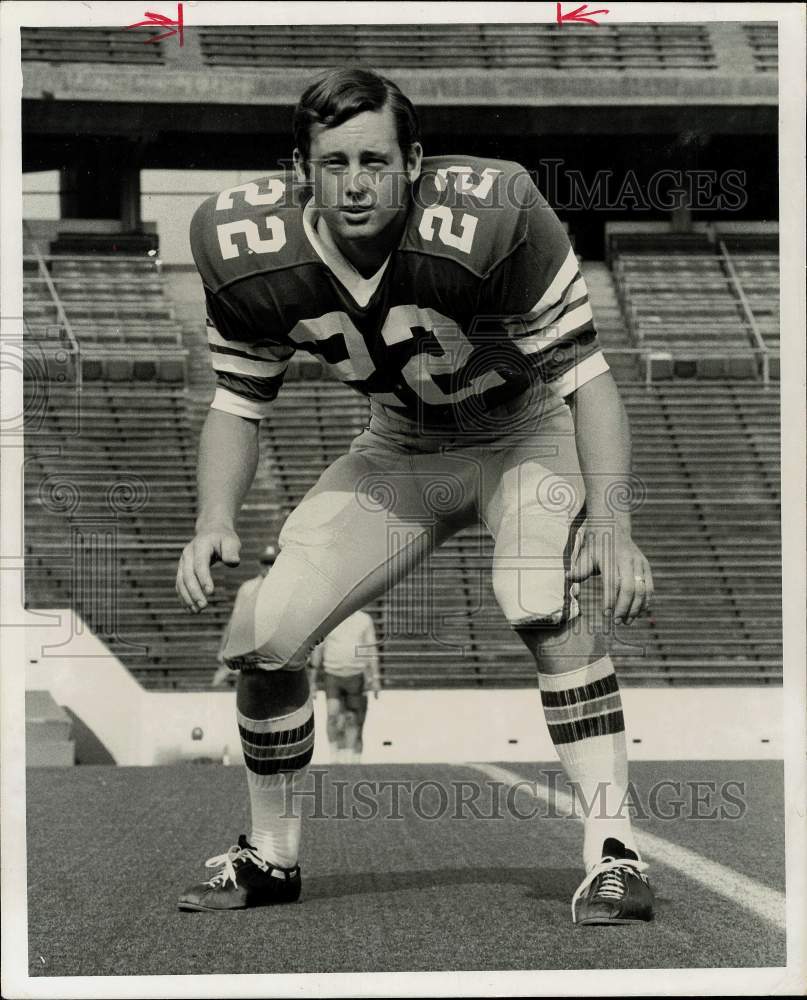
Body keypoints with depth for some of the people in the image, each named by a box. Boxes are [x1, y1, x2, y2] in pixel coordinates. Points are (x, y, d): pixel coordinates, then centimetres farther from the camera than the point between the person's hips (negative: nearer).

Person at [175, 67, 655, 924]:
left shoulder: (490, 218, -33)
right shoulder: (248, 252, -20)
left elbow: (585, 376, -26)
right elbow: (238, 403, -3)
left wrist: (612, 531, -34)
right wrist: (215, 523, -20)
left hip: (530, 432, -4)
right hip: (400, 451, 4)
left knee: (542, 605, -32)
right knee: (260, 636, -6)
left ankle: (613, 852, -23)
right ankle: (270, 855, 18)